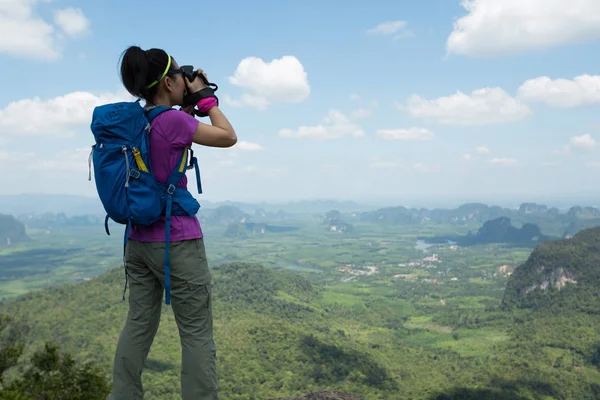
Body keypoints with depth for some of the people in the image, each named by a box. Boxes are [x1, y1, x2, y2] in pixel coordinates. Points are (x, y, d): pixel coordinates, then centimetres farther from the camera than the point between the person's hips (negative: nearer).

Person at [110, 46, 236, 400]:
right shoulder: (171, 120, -16)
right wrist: (205, 98, 0)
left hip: (138, 239, 8)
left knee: (139, 325, 14)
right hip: (177, 242, -8)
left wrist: (189, 106, 13)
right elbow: (229, 137, -8)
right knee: (197, 332, 2)